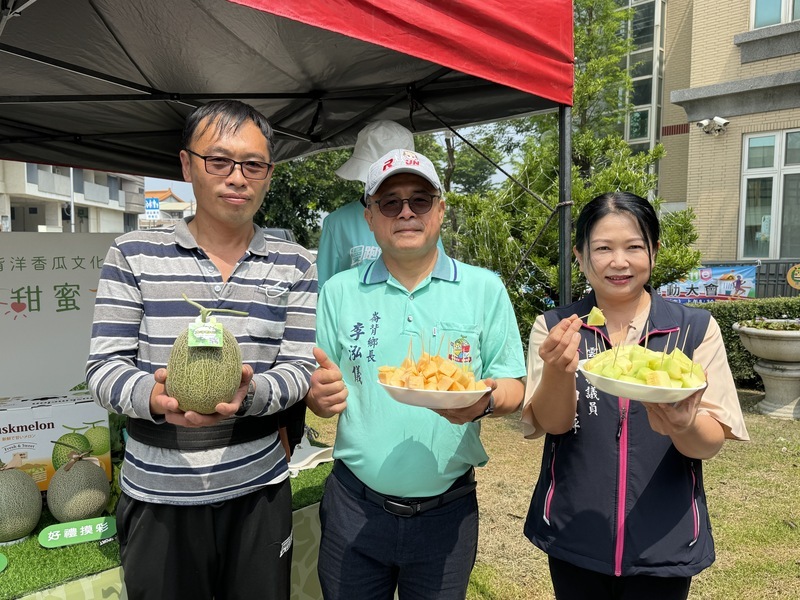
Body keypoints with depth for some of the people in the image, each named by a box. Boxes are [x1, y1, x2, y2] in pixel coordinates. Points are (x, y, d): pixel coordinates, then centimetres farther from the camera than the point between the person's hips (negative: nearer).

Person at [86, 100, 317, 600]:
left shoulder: (295, 265, -1)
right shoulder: (134, 254, -3)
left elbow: (300, 368, -5)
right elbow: (103, 366, -5)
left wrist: (247, 393, -25)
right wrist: (154, 397, -26)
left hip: (258, 489, 1)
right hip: (157, 496, 0)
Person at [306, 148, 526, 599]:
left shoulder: (485, 288, -3)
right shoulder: (339, 291, 0)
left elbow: (513, 385, -2)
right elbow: (315, 392, 4)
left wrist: (485, 401, -24)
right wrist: (321, 395, -19)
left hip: (448, 510, 0)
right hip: (354, 505, 1)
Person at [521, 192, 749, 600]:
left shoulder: (695, 328, -5)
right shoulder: (553, 328, -5)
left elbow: (710, 443, -7)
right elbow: (552, 423, -13)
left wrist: (682, 426, -29)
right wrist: (559, 369, -33)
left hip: (664, 544, 1)